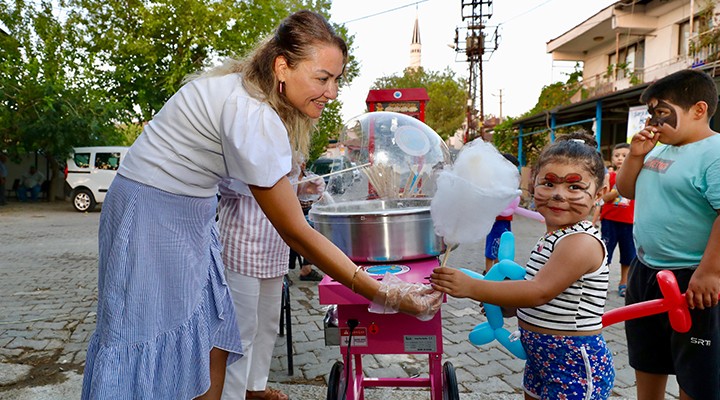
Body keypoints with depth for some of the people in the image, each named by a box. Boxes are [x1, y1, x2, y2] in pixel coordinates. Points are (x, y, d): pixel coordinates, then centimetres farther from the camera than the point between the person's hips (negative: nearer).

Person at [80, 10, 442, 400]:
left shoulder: (247, 84, -2)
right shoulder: (252, 116, -29)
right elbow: (296, 233, -27)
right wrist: (385, 295, -26)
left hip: (191, 213, 9)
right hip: (152, 214, -9)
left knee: (211, 340, 9)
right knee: (154, 346, -1)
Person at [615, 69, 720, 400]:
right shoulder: (658, 150, 9)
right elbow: (626, 190, 17)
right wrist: (636, 155, 1)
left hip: (693, 282, -8)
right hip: (645, 271, 9)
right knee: (647, 360, 25)